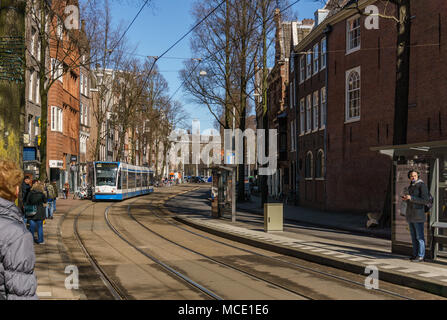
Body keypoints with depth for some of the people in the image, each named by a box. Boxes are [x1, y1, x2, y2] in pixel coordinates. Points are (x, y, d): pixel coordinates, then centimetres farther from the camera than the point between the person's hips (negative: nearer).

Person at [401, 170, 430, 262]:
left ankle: (420, 256, -1)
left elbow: (425, 200, -18)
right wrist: (406, 198, 3)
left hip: (418, 213, -8)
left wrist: (411, 198, -20)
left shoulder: (422, 185, -10)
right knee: (413, 236, 10)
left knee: (419, 236, -4)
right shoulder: (411, 186, 14)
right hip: (410, 213, 8)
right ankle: (415, 254, 16)